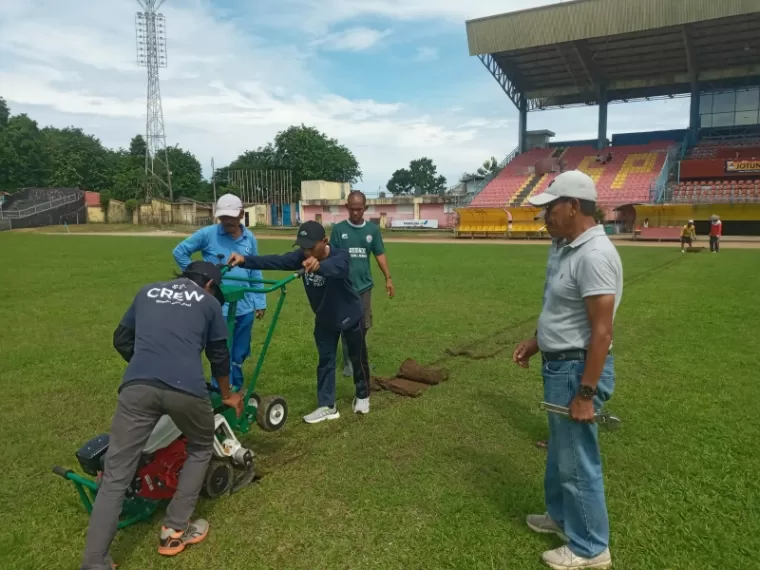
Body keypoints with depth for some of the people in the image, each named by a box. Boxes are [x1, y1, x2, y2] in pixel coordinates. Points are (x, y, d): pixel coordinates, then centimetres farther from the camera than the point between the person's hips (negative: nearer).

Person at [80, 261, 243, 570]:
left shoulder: (148, 292, 28)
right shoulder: (209, 302, 21)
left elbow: (121, 340, 32)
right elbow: (219, 355, 27)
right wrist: (227, 395, 44)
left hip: (137, 387, 2)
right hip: (185, 388, -1)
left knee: (115, 476, 7)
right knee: (201, 448, 26)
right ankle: (175, 531, 25)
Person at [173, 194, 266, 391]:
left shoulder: (250, 238, 5)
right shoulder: (207, 234, -7)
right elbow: (180, 251, 3)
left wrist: (260, 302, 9)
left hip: (245, 308, 4)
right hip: (219, 308, -4)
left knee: (239, 355, 16)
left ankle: (236, 391, 33)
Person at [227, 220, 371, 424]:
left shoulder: (340, 256, -33)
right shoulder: (301, 257, -17)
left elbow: (335, 268, -56)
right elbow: (275, 261, -29)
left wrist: (319, 266, -80)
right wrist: (245, 260, -44)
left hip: (350, 316, -4)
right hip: (324, 319, 5)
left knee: (357, 358, 12)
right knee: (325, 360, 8)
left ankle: (362, 396, 34)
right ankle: (327, 406, 16)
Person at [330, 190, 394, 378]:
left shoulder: (373, 229, 2)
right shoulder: (338, 229, -4)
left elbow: (380, 255, 6)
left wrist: (388, 278, 0)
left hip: (364, 285, 3)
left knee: (363, 325, 12)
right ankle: (348, 362, 17)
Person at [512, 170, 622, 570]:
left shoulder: (594, 255, -24)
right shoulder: (564, 247, 7)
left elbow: (601, 332, -25)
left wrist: (585, 394, -24)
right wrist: (535, 343, 22)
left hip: (578, 369, -10)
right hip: (559, 365, 10)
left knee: (578, 461, 5)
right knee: (560, 450, 24)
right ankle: (561, 516, 45)